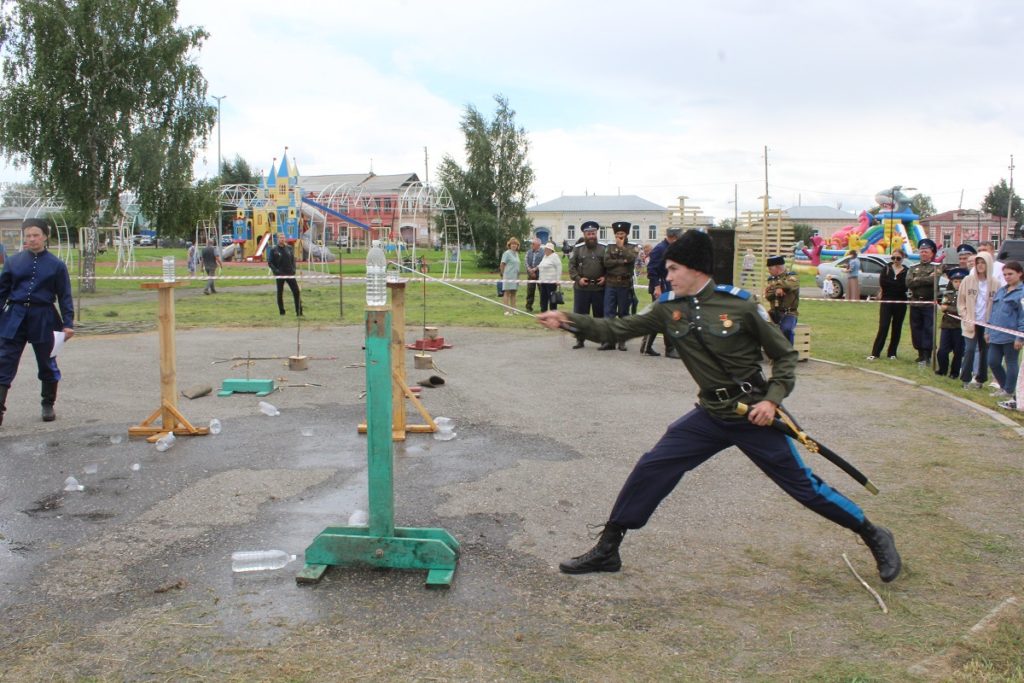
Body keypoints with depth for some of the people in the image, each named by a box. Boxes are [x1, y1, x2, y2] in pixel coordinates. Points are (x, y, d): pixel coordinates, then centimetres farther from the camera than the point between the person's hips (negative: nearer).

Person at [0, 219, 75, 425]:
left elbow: (65, 297, 2)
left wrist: (68, 323, -5)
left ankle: (48, 406, 26)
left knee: (47, 365, 10)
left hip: (44, 319, -1)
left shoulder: (56, 265, 0)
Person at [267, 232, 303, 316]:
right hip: (279, 275, -2)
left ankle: (299, 311, 2)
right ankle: (282, 312, 13)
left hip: (290, 274, 3)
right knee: (280, 293, 4)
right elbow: (269, 262, -1)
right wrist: (275, 270, -12)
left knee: (296, 291, -3)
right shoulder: (273, 249, -2)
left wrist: (293, 269, 2)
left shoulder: (290, 248, 8)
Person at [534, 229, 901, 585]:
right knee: (650, 470, -3)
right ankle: (606, 551, 9)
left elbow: (785, 354, -6)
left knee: (803, 484, 2)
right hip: (710, 416, 4)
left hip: (755, 413, -4)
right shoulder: (668, 308, -2)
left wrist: (772, 399, -18)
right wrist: (569, 321, -14)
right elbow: (616, 330, -2)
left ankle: (874, 536, 25)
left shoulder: (739, 304, -14)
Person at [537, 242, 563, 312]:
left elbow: (559, 268, -14)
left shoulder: (554, 256, -9)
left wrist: (558, 280, -17)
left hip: (551, 282, -9)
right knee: (543, 298, 10)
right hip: (543, 281, 9)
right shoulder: (545, 256, 17)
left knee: (552, 299, -6)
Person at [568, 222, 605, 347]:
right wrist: (578, 279, -9)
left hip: (599, 288, 0)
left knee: (600, 314, 6)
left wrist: (605, 277, -7)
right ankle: (580, 340, 11)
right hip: (581, 288, 0)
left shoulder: (603, 249, 6)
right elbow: (571, 266, 3)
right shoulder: (577, 249, 5)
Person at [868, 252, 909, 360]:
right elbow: (882, 282, -9)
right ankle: (875, 353, -5)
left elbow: (905, 287, -11)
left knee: (897, 328, 6)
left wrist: (889, 284, -10)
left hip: (900, 302, 1)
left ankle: (892, 353, 15)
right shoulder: (887, 268, 5)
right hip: (886, 301, 0)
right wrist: (897, 285, -9)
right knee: (883, 327, -6)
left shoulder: (906, 271, 2)